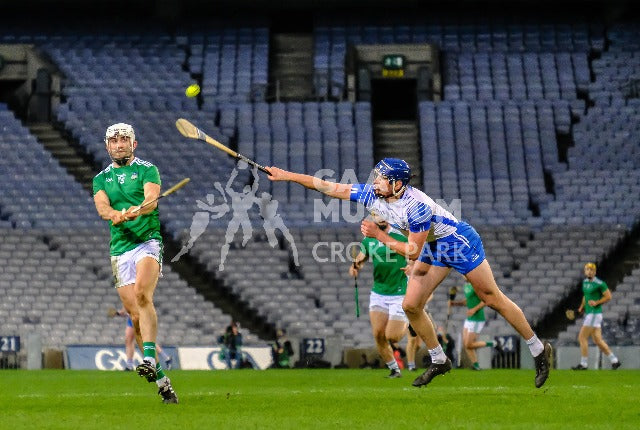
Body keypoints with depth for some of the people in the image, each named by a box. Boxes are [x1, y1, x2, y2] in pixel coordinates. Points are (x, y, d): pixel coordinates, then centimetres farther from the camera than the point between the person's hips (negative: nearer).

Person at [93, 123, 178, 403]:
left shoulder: (147, 170, 6)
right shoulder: (101, 178, 15)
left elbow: (152, 198, -13)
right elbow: (102, 207, -4)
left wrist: (138, 210, -36)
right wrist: (116, 215, -27)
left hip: (148, 242, -4)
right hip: (120, 249, 4)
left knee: (142, 294, -30)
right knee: (135, 316, 0)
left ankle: (149, 358, -39)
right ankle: (161, 380, 6)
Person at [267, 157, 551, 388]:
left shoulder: (416, 206, -34)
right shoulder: (371, 195, -12)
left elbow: (413, 252, -27)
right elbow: (329, 187, -9)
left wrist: (379, 235, -26)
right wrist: (286, 176, -10)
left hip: (461, 243, -8)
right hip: (433, 250, 8)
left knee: (493, 300, -3)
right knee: (411, 306, 0)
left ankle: (539, 350, 10)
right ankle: (439, 361, 16)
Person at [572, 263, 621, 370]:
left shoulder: (599, 283, -12)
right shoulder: (585, 282, 13)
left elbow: (608, 296, -8)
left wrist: (596, 303, -18)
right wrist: (582, 307, 15)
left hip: (595, 313, -9)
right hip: (588, 313, 9)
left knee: (582, 337, -9)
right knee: (598, 340, 8)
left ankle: (583, 364, -4)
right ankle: (614, 360, 15)